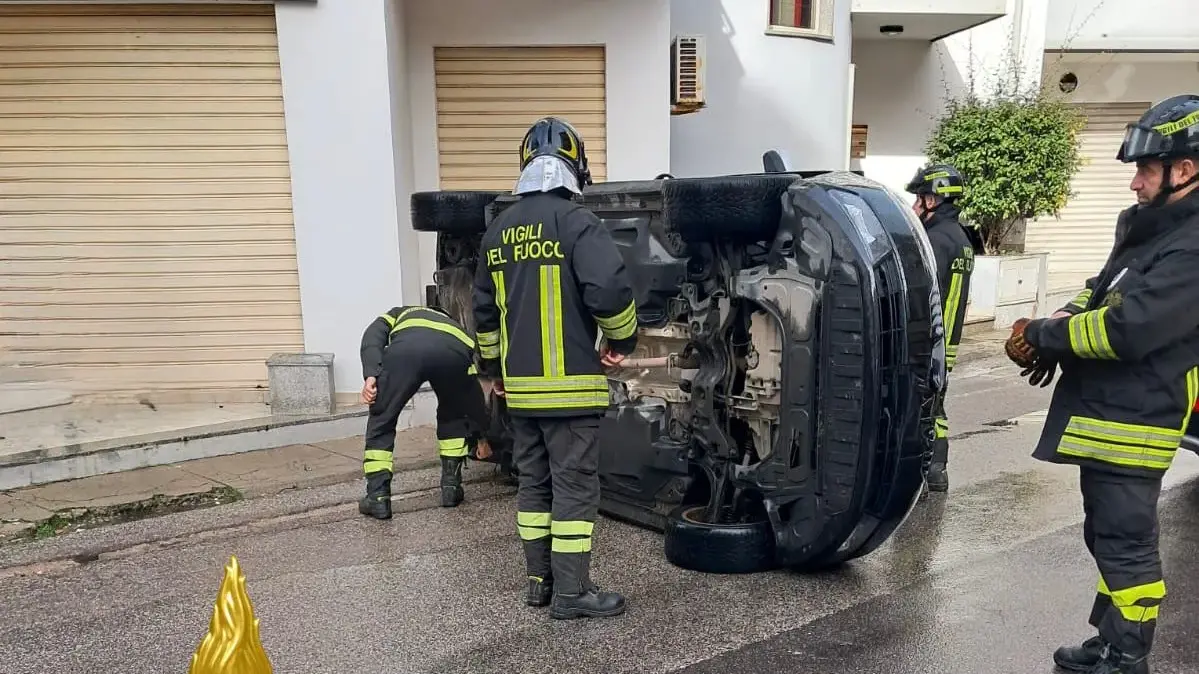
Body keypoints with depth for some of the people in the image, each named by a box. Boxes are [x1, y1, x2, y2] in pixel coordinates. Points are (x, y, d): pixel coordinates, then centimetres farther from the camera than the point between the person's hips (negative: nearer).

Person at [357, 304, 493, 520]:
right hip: (453, 352, 2)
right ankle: (451, 486, 30)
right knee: (453, 415, 31)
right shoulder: (454, 326, 47)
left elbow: (373, 336, 18)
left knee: (381, 420, 18)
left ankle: (377, 496, 15)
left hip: (405, 347, -2)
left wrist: (371, 375, 4)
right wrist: (482, 437, 56)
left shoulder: (398, 315, 44)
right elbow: (473, 389, 48)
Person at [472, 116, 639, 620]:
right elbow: (610, 291, -23)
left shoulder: (499, 231, 10)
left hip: (520, 386, 7)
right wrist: (622, 340, -4)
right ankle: (572, 592, 7)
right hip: (570, 385, -6)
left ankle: (539, 580, 25)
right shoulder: (577, 223, -12)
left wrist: (494, 367, 29)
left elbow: (485, 310, 17)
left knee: (534, 482, 16)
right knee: (574, 485, 1)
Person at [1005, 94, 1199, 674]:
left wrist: (1042, 337, -15)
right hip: (1102, 413, 10)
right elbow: (1101, 296, 21)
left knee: (1126, 545, 0)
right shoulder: (1150, 228, 14)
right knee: (1106, 537, 18)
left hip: (1131, 423, -10)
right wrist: (1059, 322, 0)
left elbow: (1126, 329, -28)